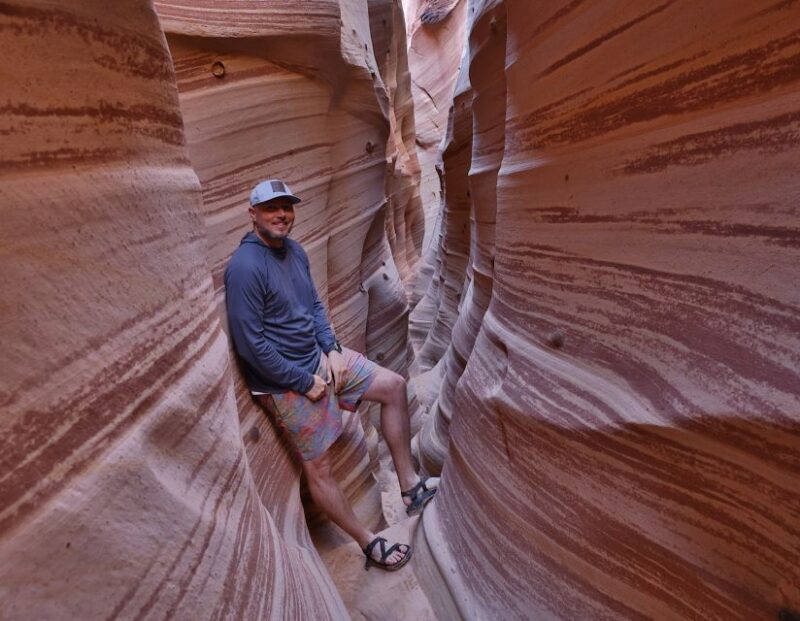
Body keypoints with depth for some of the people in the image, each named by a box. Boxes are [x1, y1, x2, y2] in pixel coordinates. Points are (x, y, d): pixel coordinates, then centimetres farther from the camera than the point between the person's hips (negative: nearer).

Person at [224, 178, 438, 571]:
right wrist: (304, 382, -17)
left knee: (394, 386, 6)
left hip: (320, 358, 8)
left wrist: (332, 349, -1)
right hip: (285, 383, -8)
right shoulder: (244, 267, -22)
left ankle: (409, 485, 17)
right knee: (318, 468, 3)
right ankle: (370, 544, 25)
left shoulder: (295, 251, 4)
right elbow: (250, 344, -24)